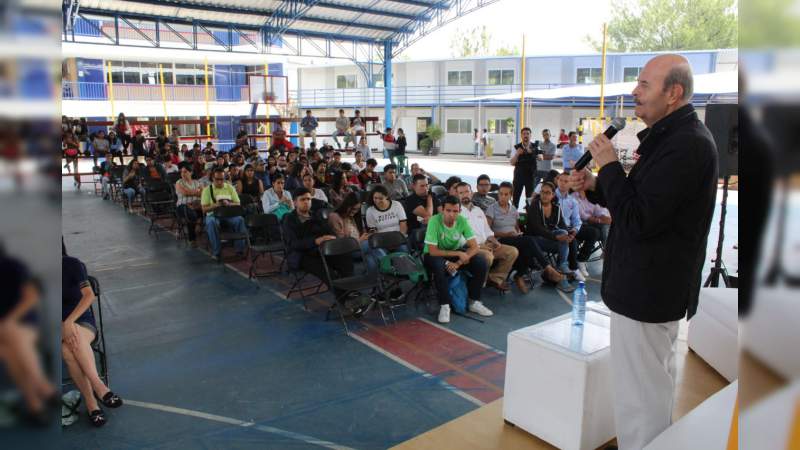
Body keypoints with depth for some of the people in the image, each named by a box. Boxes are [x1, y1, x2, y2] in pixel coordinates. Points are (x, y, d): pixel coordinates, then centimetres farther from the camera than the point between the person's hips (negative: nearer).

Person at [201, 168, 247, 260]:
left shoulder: (230, 188, 10)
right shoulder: (207, 190, 5)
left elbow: (237, 205, 4)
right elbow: (204, 209, -2)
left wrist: (228, 204, -17)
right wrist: (216, 205, -21)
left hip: (229, 214, 1)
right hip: (213, 214, -1)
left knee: (240, 219, -31)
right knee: (211, 222, -37)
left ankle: (240, 249, -23)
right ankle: (216, 252, -29)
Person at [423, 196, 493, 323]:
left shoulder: (462, 220, -14)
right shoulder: (434, 221, -25)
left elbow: (474, 247, -15)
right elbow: (432, 251, -27)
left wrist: (458, 263, -29)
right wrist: (458, 254, -29)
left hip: (455, 252, 4)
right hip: (435, 255, -4)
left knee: (481, 262, -17)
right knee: (439, 265, -38)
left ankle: (474, 302, -2)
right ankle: (444, 305, -21)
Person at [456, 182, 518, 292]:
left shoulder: (478, 210, 20)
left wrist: (494, 241, 1)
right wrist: (476, 246, -19)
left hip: (486, 244, 8)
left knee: (512, 251, -6)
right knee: (488, 256, -36)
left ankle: (495, 278, -2)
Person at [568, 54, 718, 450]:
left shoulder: (686, 144, -22)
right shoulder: (673, 136, 12)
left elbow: (638, 220, -27)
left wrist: (609, 165, -17)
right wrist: (595, 186, 3)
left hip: (646, 290, -11)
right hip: (656, 284, 11)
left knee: (638, 396, 0)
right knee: (655, 385, 25)